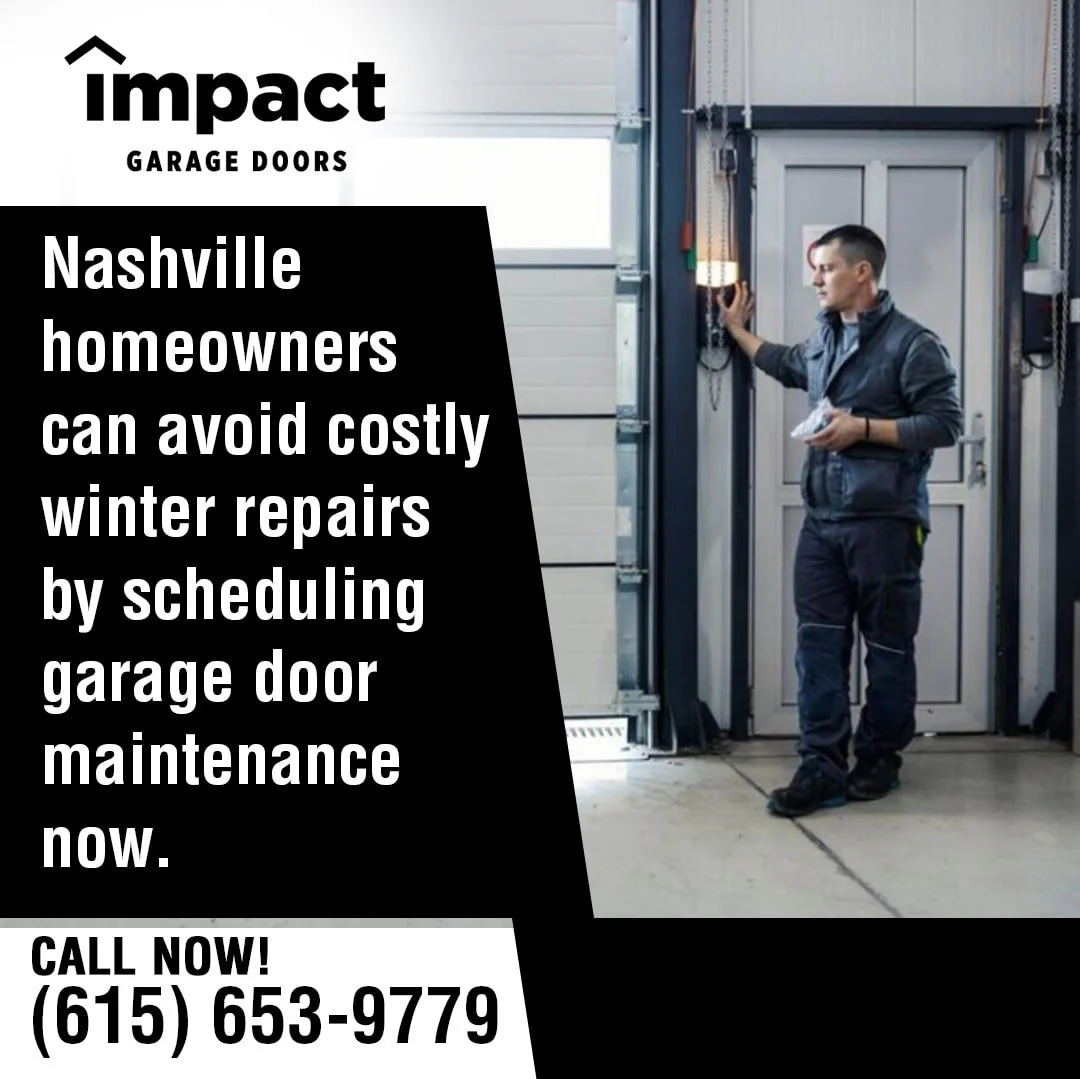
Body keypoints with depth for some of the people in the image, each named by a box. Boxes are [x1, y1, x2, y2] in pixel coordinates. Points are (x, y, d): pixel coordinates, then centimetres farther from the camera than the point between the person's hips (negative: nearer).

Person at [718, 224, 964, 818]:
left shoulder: (913, 343, -10)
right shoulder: (821, 337, 13)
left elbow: (946, 423, -14)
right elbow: (786, 365, 36)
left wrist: (863, 427, -18)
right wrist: (738, 329, 37)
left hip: (885, 522, -6)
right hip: (820, 519, 6)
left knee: (887, 646, 7)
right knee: (817, 643, 1)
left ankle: (880, 757, 21)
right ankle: (821, 765, 4)